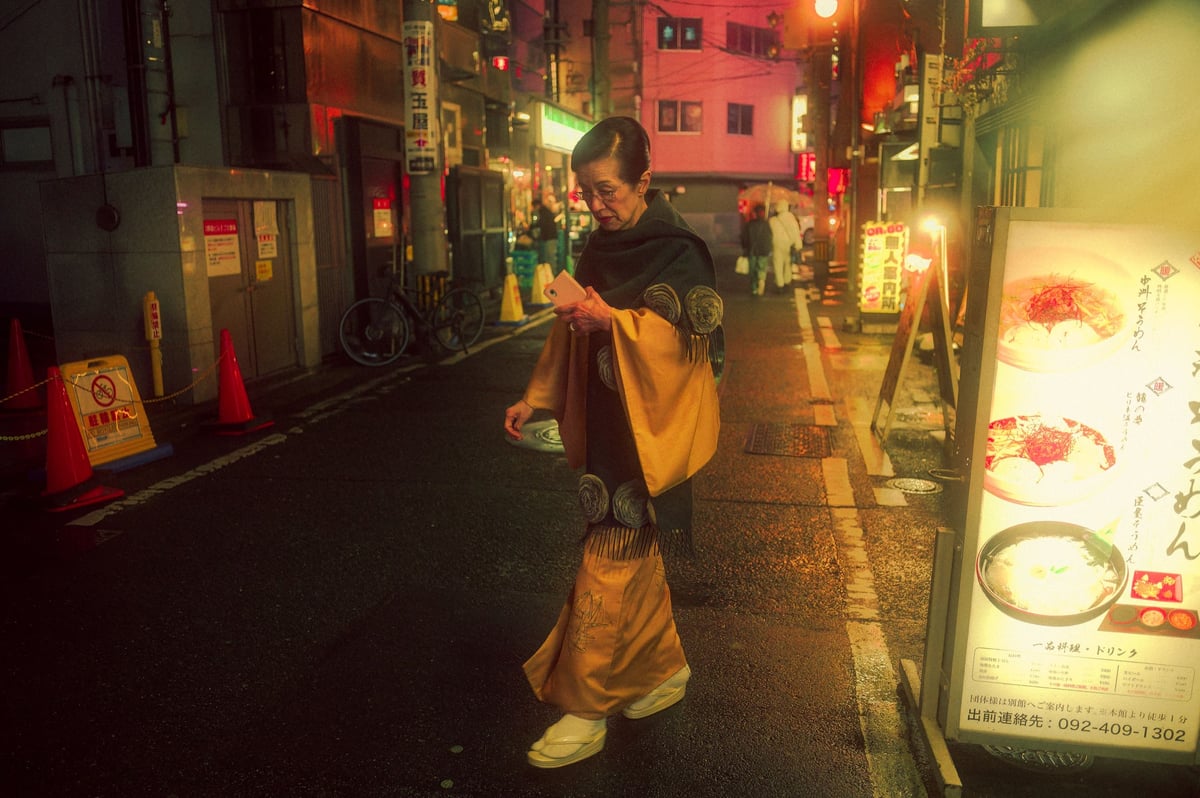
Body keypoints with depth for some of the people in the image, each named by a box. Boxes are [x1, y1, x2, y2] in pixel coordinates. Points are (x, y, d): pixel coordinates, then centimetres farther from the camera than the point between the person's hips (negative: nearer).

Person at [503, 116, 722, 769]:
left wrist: (613, 321, -30)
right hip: (605, 427, 7)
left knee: (609, 566, -4)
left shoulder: (678, 253, -12)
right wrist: (536, 397, 12)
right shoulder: (597, 250, 10)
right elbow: (572, 334, 17)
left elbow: (695, 340, -20)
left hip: (648, 432, -7)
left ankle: (585, 711, 8)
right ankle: (665, 668, 35)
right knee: (635, 559, 16)